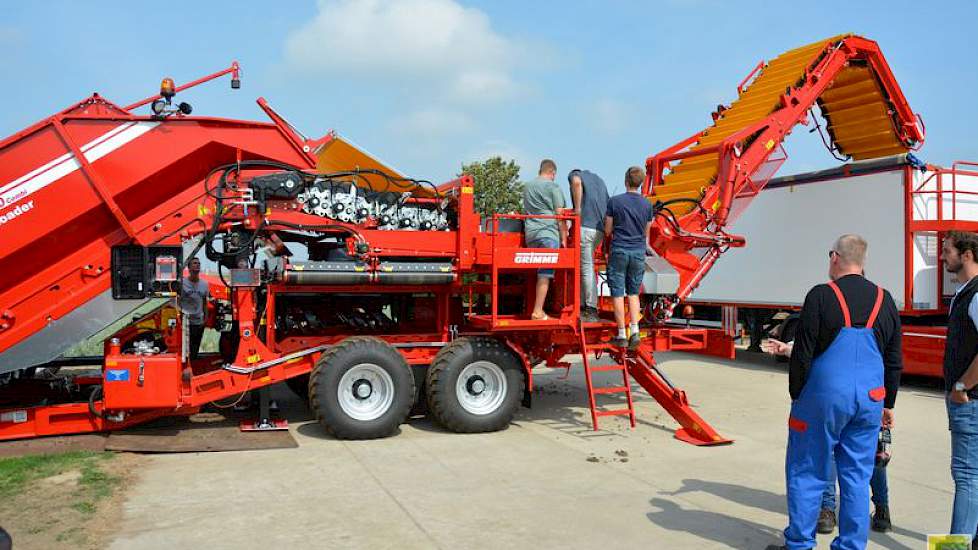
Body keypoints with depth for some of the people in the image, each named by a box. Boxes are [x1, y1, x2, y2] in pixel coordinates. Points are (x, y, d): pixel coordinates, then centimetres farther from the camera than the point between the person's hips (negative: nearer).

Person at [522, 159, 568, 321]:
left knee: (536, 273, 12)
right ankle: (537, 312, -10)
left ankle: (537, 309, 11)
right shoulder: (553, 187, 0)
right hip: (548, 234, -6)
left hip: (530, 234, 6)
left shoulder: (527, 186, 18)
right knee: (545, 275, -7)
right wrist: (564, 238, 1)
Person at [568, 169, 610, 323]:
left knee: (587, 268, -3)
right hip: (599, 230, 7)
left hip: (584, 227, -7)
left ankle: (592, 311, -1)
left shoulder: (574, 174, 8)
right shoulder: (599, 179, 28)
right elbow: (607, 207, 24)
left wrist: (578, 209, -13)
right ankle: (582, 306, 18)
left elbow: (576, 182, -19)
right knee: (582, 265, 16)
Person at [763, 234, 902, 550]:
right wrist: (888, 404, 20)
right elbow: (895, 361, 12)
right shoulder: (885, 301, 7)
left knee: (806, 473, 6)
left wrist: (795, 396, 1)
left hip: (824, 396, -5)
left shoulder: (821, 296, -10)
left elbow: (802, 354, -9)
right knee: (856, 476, 12)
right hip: (869, 400, 5)